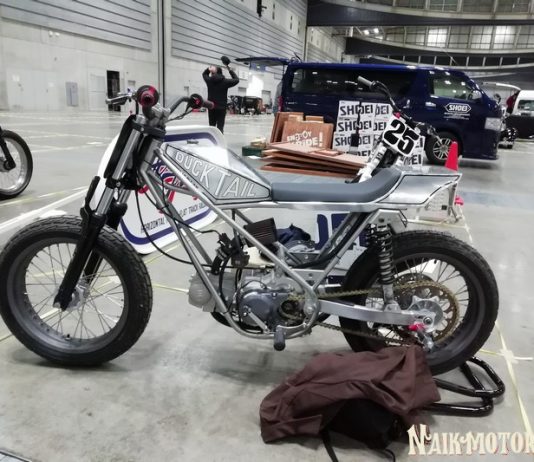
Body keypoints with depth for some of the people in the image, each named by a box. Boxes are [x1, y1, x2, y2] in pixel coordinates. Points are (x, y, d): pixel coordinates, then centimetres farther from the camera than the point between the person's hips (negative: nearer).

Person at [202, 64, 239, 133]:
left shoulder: (209, 80, 0)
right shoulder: (225, 82, -5)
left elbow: (204, 74, 22)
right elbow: (236, 80, 9)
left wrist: (208, 69, 2)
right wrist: (230, 70, 15)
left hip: (211, 107, 3)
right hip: (221, 107, -2)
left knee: (212, 126, 12)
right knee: (220, 127, -4)